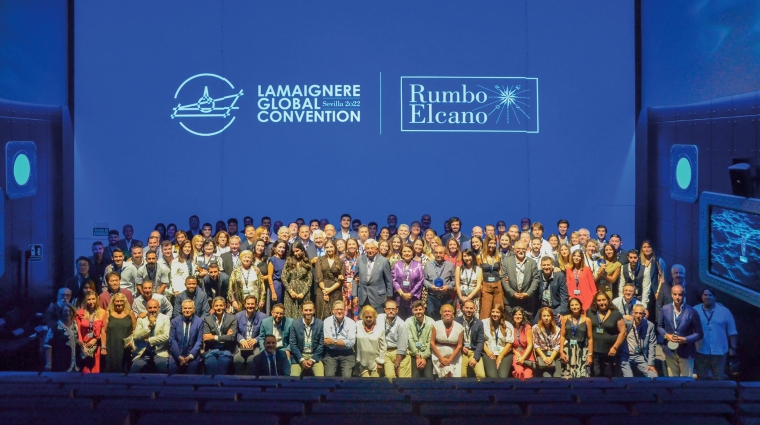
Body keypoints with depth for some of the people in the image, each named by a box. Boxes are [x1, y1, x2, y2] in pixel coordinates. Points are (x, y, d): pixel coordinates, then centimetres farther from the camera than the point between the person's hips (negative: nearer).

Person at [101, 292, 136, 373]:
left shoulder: (130, 313, 7)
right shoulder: (109, 314, 6)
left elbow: (135, 329, 7)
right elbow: (104, 331, 5)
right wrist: (103, 347, -1)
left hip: (126, 348, 0)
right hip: (112, 348, 0)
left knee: (125, 369, 1)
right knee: (112, 369, 0)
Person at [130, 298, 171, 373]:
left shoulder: (165, 318, 6)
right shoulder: (141, 319, 10)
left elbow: (166, 336, -8)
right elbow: (135, 337, -2)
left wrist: (149, 340, -7)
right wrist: (149, 326, -9)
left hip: (159, 352, -2)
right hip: (143, 353, 2)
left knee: (162, 364, -30)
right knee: (135, 367, -24)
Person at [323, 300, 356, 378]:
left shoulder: (351, 323, 2)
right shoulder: (327, 322, 0)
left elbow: (351, 343, -8)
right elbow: (326, 342, -8)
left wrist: (334, 342, -9)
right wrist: (343, 342, -7)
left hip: (347, 354, 0)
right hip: (330, 354, 0)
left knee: (347, 376, -19)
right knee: (329, 375, -19)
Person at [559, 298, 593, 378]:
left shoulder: (587, 320, 2)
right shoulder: (565, 318, 5)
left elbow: (590, 338, 2)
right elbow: (562, 336, 4)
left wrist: (590, 355, -4)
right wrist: (561, 352, -5)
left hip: (582, 351, -1)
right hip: (568, 350, 1)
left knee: (583, 377, -9)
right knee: (567, 377, -2)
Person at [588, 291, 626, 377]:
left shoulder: (616, 314, 0)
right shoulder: (590, 313, 5)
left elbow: (622, 332, -2)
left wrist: (615, 347, -8)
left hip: (610, 352, -1)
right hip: (593, 351, 1)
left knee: (609, 377, 8)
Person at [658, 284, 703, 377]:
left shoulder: (692, 312, -12)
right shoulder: (665, 309, -3)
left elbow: (699, 334, -6)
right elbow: (659, 326, 11)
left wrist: (685, 339, -20)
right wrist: (666, 335, -9)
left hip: (686, 352, -3)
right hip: (670, 351, 3)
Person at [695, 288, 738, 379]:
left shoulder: (724, 311, 1)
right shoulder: (695, 311, 1)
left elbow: (732, 331, 4)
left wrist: (733, 348, 1)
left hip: (719, 352, 0)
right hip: (700, 352, 1)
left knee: (718, 379, 7)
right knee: (701, 379, 11)